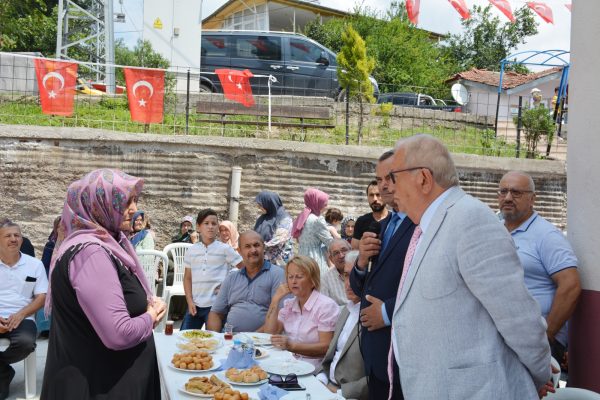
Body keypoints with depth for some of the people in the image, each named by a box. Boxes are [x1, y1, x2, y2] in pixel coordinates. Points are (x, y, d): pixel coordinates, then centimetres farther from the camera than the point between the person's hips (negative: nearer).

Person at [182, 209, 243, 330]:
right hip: (195, 304, 3)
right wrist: (190, 301, 2)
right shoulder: (191, 251, 8)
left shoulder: (225, 249, -2)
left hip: (216, 305, -3)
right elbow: (187, 278, 12)